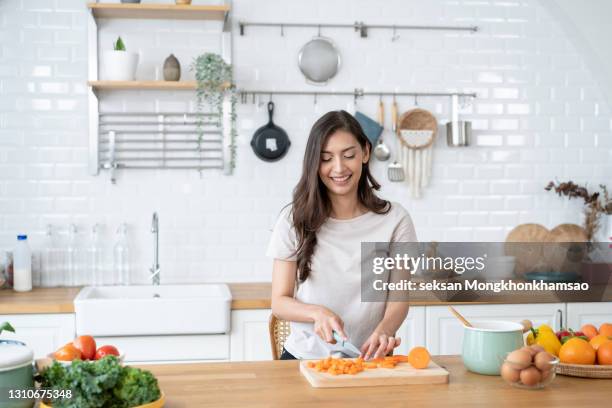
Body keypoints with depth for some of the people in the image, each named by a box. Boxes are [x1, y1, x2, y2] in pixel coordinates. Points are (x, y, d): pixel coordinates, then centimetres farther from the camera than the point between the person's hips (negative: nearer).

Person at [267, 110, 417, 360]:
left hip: (368, 359, 0)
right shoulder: (294, 219, 2)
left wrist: (384, 330, -22)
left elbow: (399, 298, 0)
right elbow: (280, 301, 3)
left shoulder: (394, 219, 2)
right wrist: (317, 312, -19)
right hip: (304, 357, 0)